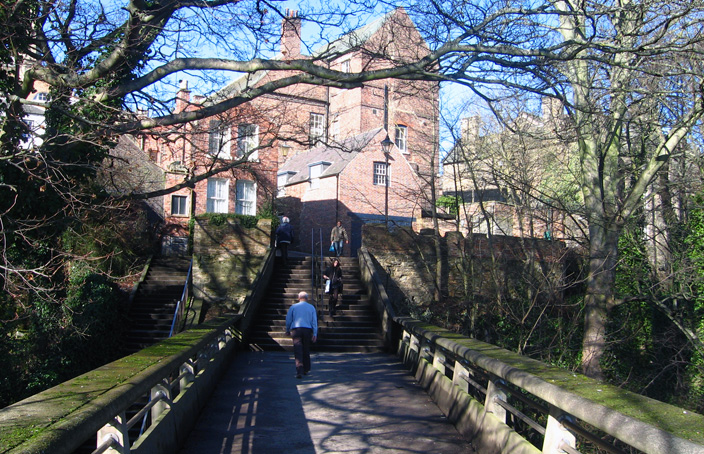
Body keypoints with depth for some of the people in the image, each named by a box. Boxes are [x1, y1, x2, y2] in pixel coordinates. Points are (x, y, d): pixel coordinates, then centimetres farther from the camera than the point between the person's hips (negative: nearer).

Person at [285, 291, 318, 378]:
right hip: (308, 330, 1)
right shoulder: (311, 307, 9)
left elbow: (288, 320, 7)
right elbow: (314, 321, 4)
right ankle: (306, 370, 21)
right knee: (306, 350, 14)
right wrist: (315, 334, 3)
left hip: (295, 329, -1)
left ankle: (299, 371, -19)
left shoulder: (293, 307, 7)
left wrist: (287, 330, 21)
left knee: (298, 351, -5)